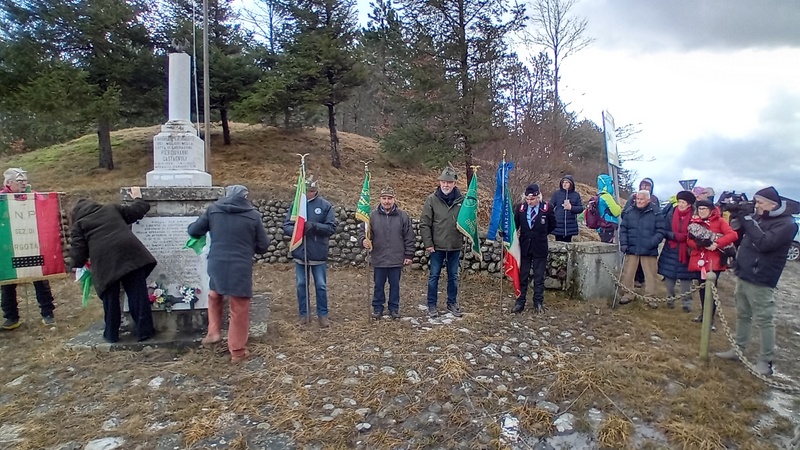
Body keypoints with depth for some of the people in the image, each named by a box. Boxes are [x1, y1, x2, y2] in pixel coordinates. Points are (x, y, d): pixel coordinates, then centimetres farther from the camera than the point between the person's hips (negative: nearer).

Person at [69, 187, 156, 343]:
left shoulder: (79, 224, 20)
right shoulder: (112, 208, 27)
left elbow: (78, 250, 12)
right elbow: (136, 211, 25)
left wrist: (77, 266, 29)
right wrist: (138, 198, 44)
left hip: (105, 260, -1)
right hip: (130, 252, 2)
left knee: (110, 298, 13)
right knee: (138, 294, 4)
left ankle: (111, 334, 23)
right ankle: (144, 331, 6)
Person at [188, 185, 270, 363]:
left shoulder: (213, 209, 1)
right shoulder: (253, 215, -4)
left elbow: (193, 231, 9)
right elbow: (263, 245, 2)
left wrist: (209, 230, 30)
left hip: (217, 265, 2)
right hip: (241, 267, -2)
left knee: (215, 295, 33)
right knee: (239, 309, 9)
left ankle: (214, 332, 28)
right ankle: (237, 351, 19)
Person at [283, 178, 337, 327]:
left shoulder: (325, 206, -4)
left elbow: (331, 227, -8)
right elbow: (286, 226, -1)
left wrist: (314, 226, -23)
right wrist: (297, 230, -22)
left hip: (318, 254, -2)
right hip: (300, 253, 2)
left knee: (321, 285, 7)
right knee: (301, 285, 12)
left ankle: (323, 314, 20)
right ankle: (304, 313, 25)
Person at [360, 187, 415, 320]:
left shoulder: (402, 216, -2)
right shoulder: (372, 215, -2)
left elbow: (409, 237, 1)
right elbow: (364, 231, 4)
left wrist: (408, 255, -1)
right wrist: (364, 240, -18)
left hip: (397, 259, 0)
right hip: (379, 259, 0)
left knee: (395, 285, 13)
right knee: (379, 286, 11)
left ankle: (394, 308, 27)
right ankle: (377, 308, 26)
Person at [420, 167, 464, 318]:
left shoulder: (462, 200, -2)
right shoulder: (432, 199, -6)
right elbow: (424, 224, -5)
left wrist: (464, 239, 1)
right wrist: (428, 243, -8)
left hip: (455, 247, 2)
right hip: (437, 247, -1)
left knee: (453, 276, 14)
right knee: (434, 276, 8)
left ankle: (452, 303, 30)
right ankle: (432, 305, 20)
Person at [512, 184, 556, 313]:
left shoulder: (547, 208, -8)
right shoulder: (520, 208, -5)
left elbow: (553, 224, 8)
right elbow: (514, 225, 7)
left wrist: (541, 234, 8)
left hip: (540, 248, -1)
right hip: (524, 247, 1)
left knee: (539, 278, 9)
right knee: (522, 276, 7)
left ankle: (538, 303, 20)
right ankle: (520, 303, 15)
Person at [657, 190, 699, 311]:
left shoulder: (693, 216, -5)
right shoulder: (670, 213, 1)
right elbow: (664, 231, -1)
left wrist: (687, 238, -20)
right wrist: (675, 236, -17)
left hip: (686, 251, -2)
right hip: (671, 251, 2)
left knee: (686, 277, 3)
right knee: (669, 276, 7)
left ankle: (686, 302, 14)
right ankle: (670, 299, 22)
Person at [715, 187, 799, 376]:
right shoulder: (758, 217, 10)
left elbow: (764, 243, -25)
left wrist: (749, 222, -20)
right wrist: (737, 213, 4)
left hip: (760, 281, -8)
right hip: (743, 275, 8)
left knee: (765, 321, -1)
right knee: (742, 315, 17)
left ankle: (766, 361, 6)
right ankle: (738, 349, 28)